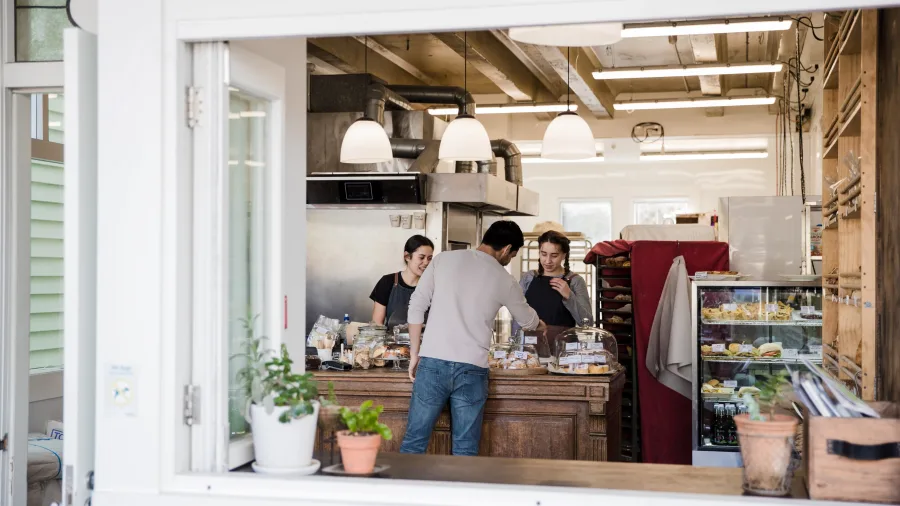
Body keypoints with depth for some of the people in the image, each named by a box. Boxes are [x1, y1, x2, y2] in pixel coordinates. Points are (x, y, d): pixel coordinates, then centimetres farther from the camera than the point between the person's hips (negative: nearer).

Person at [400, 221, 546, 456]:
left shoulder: (444, 259, 5)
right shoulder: (504, 281, 5)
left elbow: (416, 307, 4)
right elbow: (527, 321, 22)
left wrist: (414, 353, 11)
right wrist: (539, 324, 46)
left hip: (433, 363, 1)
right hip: (471, 370, -1)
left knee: (413, 443, 8)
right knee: (465, 451, 8)